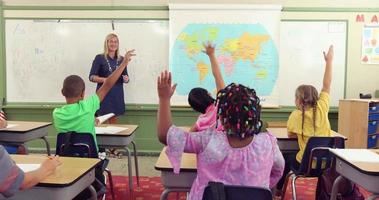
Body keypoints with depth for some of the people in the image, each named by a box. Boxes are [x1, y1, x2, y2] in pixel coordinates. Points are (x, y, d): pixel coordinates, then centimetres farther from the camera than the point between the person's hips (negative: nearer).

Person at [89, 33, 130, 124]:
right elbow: (92, 77, -4)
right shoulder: (99, 58, -1)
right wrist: (104, 79, -21)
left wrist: (126, 79, -6)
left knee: (114, 121, 11)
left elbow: (126, 76, 18)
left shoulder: (121, 59, 10)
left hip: (117, 95, 4)